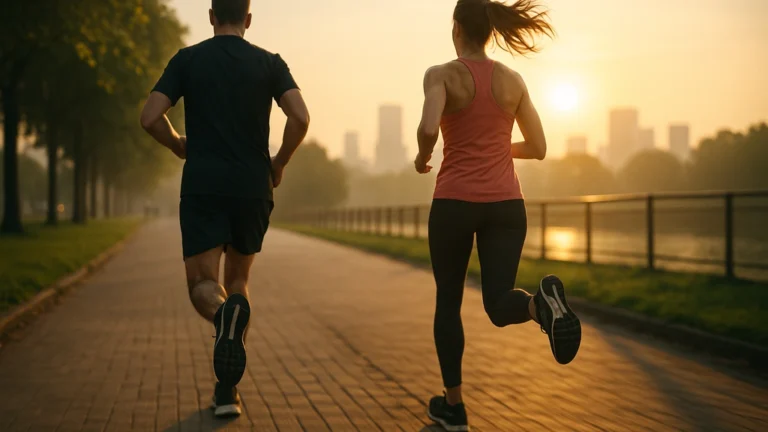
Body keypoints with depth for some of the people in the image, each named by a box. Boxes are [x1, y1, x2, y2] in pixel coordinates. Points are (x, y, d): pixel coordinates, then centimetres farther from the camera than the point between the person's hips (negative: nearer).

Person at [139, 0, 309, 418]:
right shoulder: (269, 63, 4)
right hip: (252, 188, 2)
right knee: (237, 280, 16)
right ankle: (227, 389, 11)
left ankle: (225, 314, -36)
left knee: (203, 283, 3)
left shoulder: (187, 59, 4)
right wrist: (279, 163, 6)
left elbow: (150, 118, -4)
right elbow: (300, 117, -10)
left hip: (202, 186, -1)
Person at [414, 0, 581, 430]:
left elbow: (428, 129, -23)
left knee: (448, 301, 15)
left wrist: (422, 159, -1)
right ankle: (542, 302, -33)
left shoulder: (442, 75, -5)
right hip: (505, 204, 3)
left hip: (455, 202, -2)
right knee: (499, 303, 3)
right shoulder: (514, 80, 8)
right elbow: (538, 148, 10)